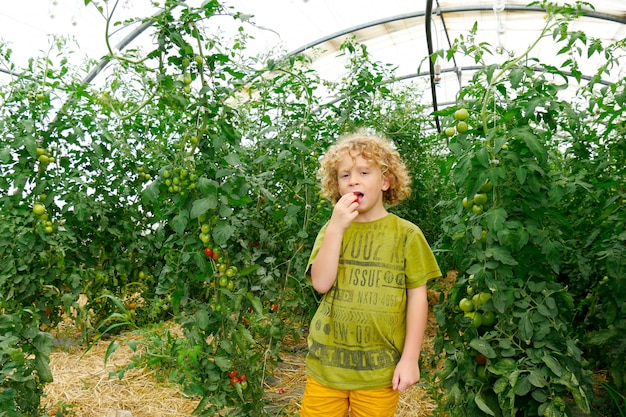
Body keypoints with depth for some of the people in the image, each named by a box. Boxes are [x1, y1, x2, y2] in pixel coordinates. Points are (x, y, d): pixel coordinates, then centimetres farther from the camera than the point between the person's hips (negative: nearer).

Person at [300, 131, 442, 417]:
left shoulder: (406, 234, -4)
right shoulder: (331, 230, 2)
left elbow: (417, 297, -2)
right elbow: (321, 283, -9)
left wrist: (410, 359, -3)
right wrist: (336, 227, -15)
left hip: (380, 369, -1)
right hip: (327, 362, 2)